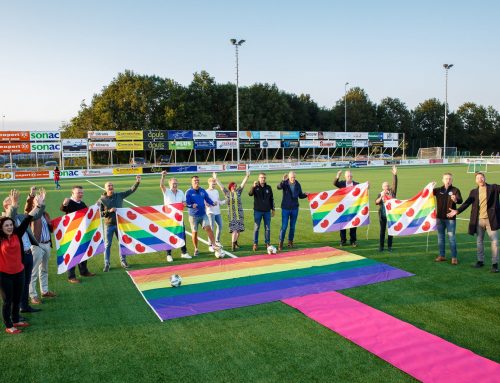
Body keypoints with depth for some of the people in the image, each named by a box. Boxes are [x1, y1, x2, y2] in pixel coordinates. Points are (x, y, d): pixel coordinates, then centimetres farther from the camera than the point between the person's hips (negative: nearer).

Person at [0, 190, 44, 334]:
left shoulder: (17, 235, -2)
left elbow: (26, 220, -6)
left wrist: (38, 205, -11)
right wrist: (13, 205, -32)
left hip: (19, 272, 5)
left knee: (17, 299, 18)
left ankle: (16, 320, 37)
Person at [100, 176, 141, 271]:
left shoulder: (119, 195, 0)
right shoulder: (102, 199, -6)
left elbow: (131, 190, -2)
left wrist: (137, 182, -15)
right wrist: (109, 211, -19)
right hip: (108, 225, -2)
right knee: (107, 244, 2)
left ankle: (123, 261, 25)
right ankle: (106, 264, 11)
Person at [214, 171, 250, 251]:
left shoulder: (238, 192, 4)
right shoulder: (227, 193, 3)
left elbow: (243, 183, -2)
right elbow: (220, 185, 4)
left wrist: (247, 176, -10)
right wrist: (216, 178, 3)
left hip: (239, 214, 2)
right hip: (231, 215, -2)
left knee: (238, 229, 7)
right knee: (234, 229, -8)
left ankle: (235, 242, 27)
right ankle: (233, 245, -6)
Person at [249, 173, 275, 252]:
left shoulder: (268, 187, 6)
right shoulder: (255, 187, -2)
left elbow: (271, 199, 12)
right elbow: (250, 194, -21)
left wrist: (273, 209, 10)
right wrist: (253, 187, -37)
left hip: (267, 211, 3)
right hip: (258, 211, -2)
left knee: (267, 228, 7)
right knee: (256, 228, 1)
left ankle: (268, 243, 16)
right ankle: (255, 243, 7)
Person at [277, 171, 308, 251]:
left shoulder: (297, 184, -1)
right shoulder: (285, 183, -11)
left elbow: (300, 195, 9)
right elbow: (279, 187, -33)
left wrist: (305, 194, -12)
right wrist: (283, 181, -50)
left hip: (295, 208, 3)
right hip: (285, 208, -3)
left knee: (292, 226, 11)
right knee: (284, 226, -3)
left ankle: (290, 241, 25)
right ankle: (281, 242, 6)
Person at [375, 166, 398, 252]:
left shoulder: (392, 192, 3)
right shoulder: (380, 194, 3)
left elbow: (395, 184, -10)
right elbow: (376, 202, -9)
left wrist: (395, 174, -22)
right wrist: (381, 196, -24)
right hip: (383, 215, 0)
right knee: (382, 230, 6)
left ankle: (389, 246, 14)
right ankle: (381, 246, 12)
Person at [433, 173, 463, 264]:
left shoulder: (455, 190, -5)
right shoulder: (438, 190, 4)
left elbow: (460, 200, -18)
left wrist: (455, 200, -41)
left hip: (450, 217, -4)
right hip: (439, 217, 4)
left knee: (451, 237, -1)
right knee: (440, 236, 11)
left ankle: (454, 257, 7)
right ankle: (441, 255, 21)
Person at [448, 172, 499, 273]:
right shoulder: (474, 192, 9)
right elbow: (467, 203, 1)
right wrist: (457, 211, -11)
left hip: (491, 219, -3)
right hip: (479, 220, 3)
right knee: (479, 242, 11)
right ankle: (480, 261, 24)